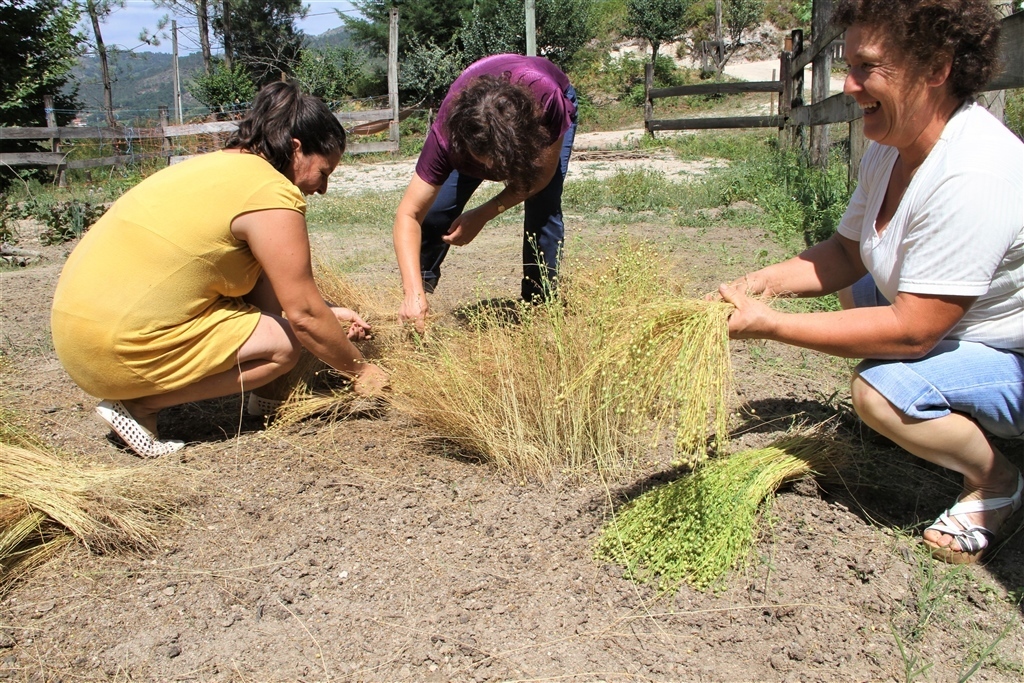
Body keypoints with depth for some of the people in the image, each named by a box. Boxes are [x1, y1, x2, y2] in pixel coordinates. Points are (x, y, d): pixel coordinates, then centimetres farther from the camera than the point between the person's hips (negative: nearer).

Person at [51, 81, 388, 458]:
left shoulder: (219, 165, 14)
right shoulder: (272, 192, -15)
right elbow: (303, 315, -13)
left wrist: (326, 316, 15)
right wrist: (360, 371, 0)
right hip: (119, 349, -10)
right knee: (282, 344, -5)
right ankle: (137, 405, -5)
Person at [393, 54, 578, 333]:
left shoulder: (548, 99, -45)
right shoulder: (447, 132, -41)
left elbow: (545, 171, -27)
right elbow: (409, 215, -39)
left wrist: (483, 215, -33)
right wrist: (414, 294, -51)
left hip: (542, 115, 0)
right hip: (473, 124, 1)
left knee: (544, 210, -22)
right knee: (435, 210, -9)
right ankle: (412, 309, 13)